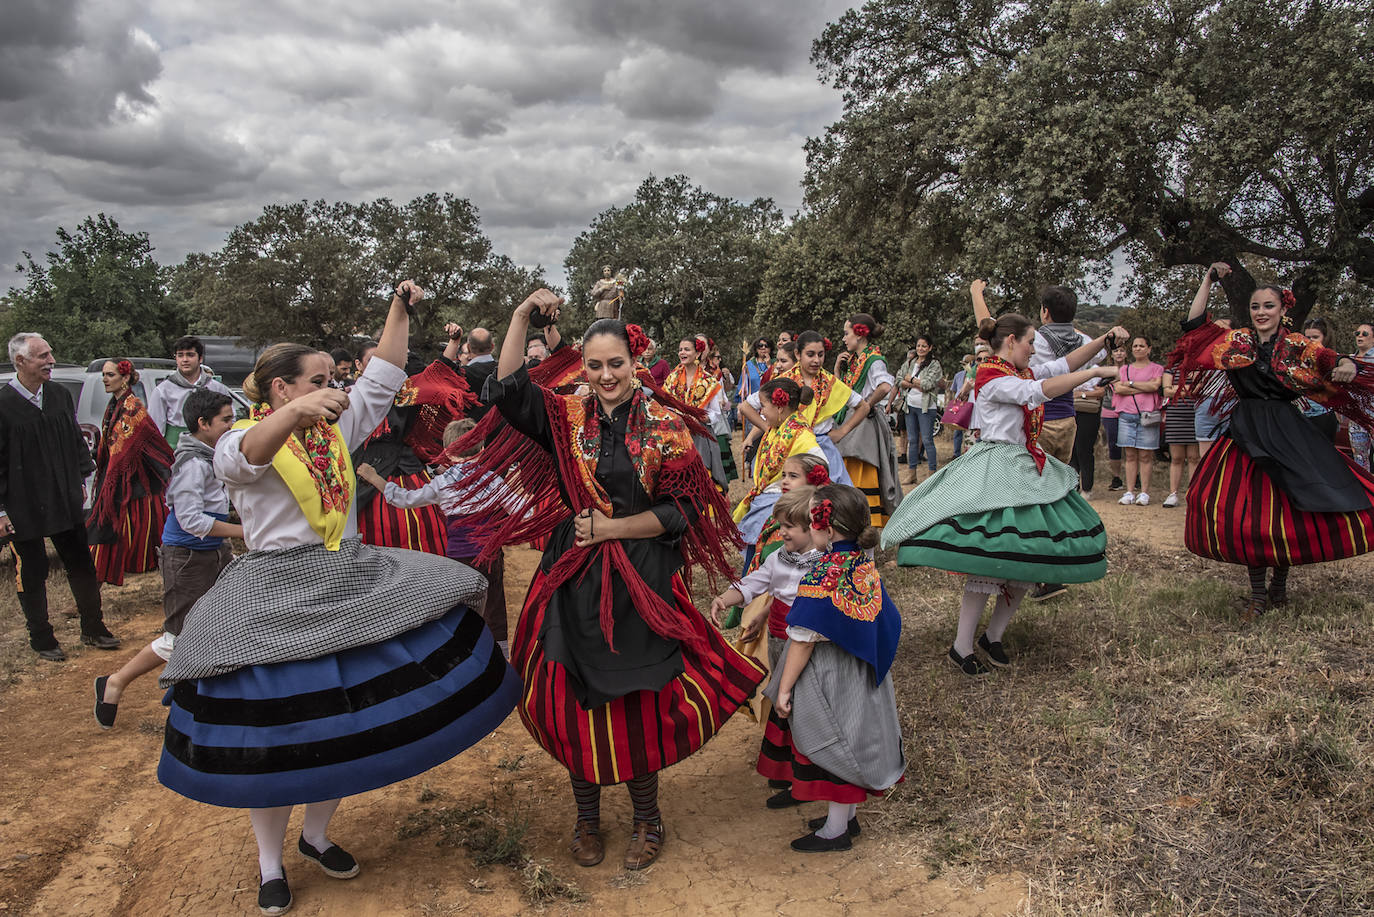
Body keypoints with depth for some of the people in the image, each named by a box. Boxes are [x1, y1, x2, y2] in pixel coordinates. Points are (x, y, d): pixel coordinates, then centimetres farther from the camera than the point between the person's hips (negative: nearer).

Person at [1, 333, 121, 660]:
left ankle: (93, 629, 26)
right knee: (32, 575, 8)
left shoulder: (60, 395, 3)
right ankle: (42, 639, 23)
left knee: (81, 566, 13)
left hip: (65, 501, 5)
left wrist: (81, 480, 12)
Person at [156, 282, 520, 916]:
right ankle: (270, 862, 22)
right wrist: (298, 411, -50)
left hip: (350, 587, 6)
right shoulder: (240, 441, -7)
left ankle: (317, 835, 33)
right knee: (274, 731, 2)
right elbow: (247, 457, -32)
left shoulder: (336, 428, 10)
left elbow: (383, 379, 12)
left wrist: (400, 310, 7)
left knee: (342, 721, 11)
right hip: (275, 605, -5)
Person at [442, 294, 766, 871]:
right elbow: (506, 390, -9)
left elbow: (681, 511, -5)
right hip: (573, 581, 2)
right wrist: (522, 315, -12)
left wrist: (610, 527, -11)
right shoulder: (567, 417, 3)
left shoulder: (665, 427, -4)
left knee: (640, 705, 5)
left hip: (640, 584, -2)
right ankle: (586, 816, 31)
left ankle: (647, 819, 28)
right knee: (576, 703, 9)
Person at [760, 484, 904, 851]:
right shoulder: (865, 564, -3)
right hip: (860, 676, 8)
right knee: (849, 741, 20)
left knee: (829, 745, 7)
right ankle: (847, 814, 36)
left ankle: (835, 830, 22)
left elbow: (804, 640, -22)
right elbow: (883, 621, 8)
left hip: (827, 680, -8)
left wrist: (784, 688, -12)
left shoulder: (821, 576, -27)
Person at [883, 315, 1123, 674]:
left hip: (1027, 470, 10)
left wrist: (1105, 339, 8)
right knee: (990, 558, -12)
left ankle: (993, 637, 19)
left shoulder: (1022, 372, 15)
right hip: (996, 472, -10)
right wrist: (1097, 372, -19)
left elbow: (1066, 363, 20)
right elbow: (1041, 390, -23)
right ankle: (961, 647, -2)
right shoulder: (991, 377, -13)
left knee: (1028, 560, 8)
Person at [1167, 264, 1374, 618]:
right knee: (1248, 513, -4)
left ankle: (1280, 581, 21)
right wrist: (1209, 281, 1)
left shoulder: (1298, 347, 3)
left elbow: (1328, 360, -12)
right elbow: (1193, 325, 2)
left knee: (1291, 510, -2)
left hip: (1289, 434, -1)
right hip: (1246, 435, 1)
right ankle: (1258, 592, 9)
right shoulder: (1236, 342, 7)